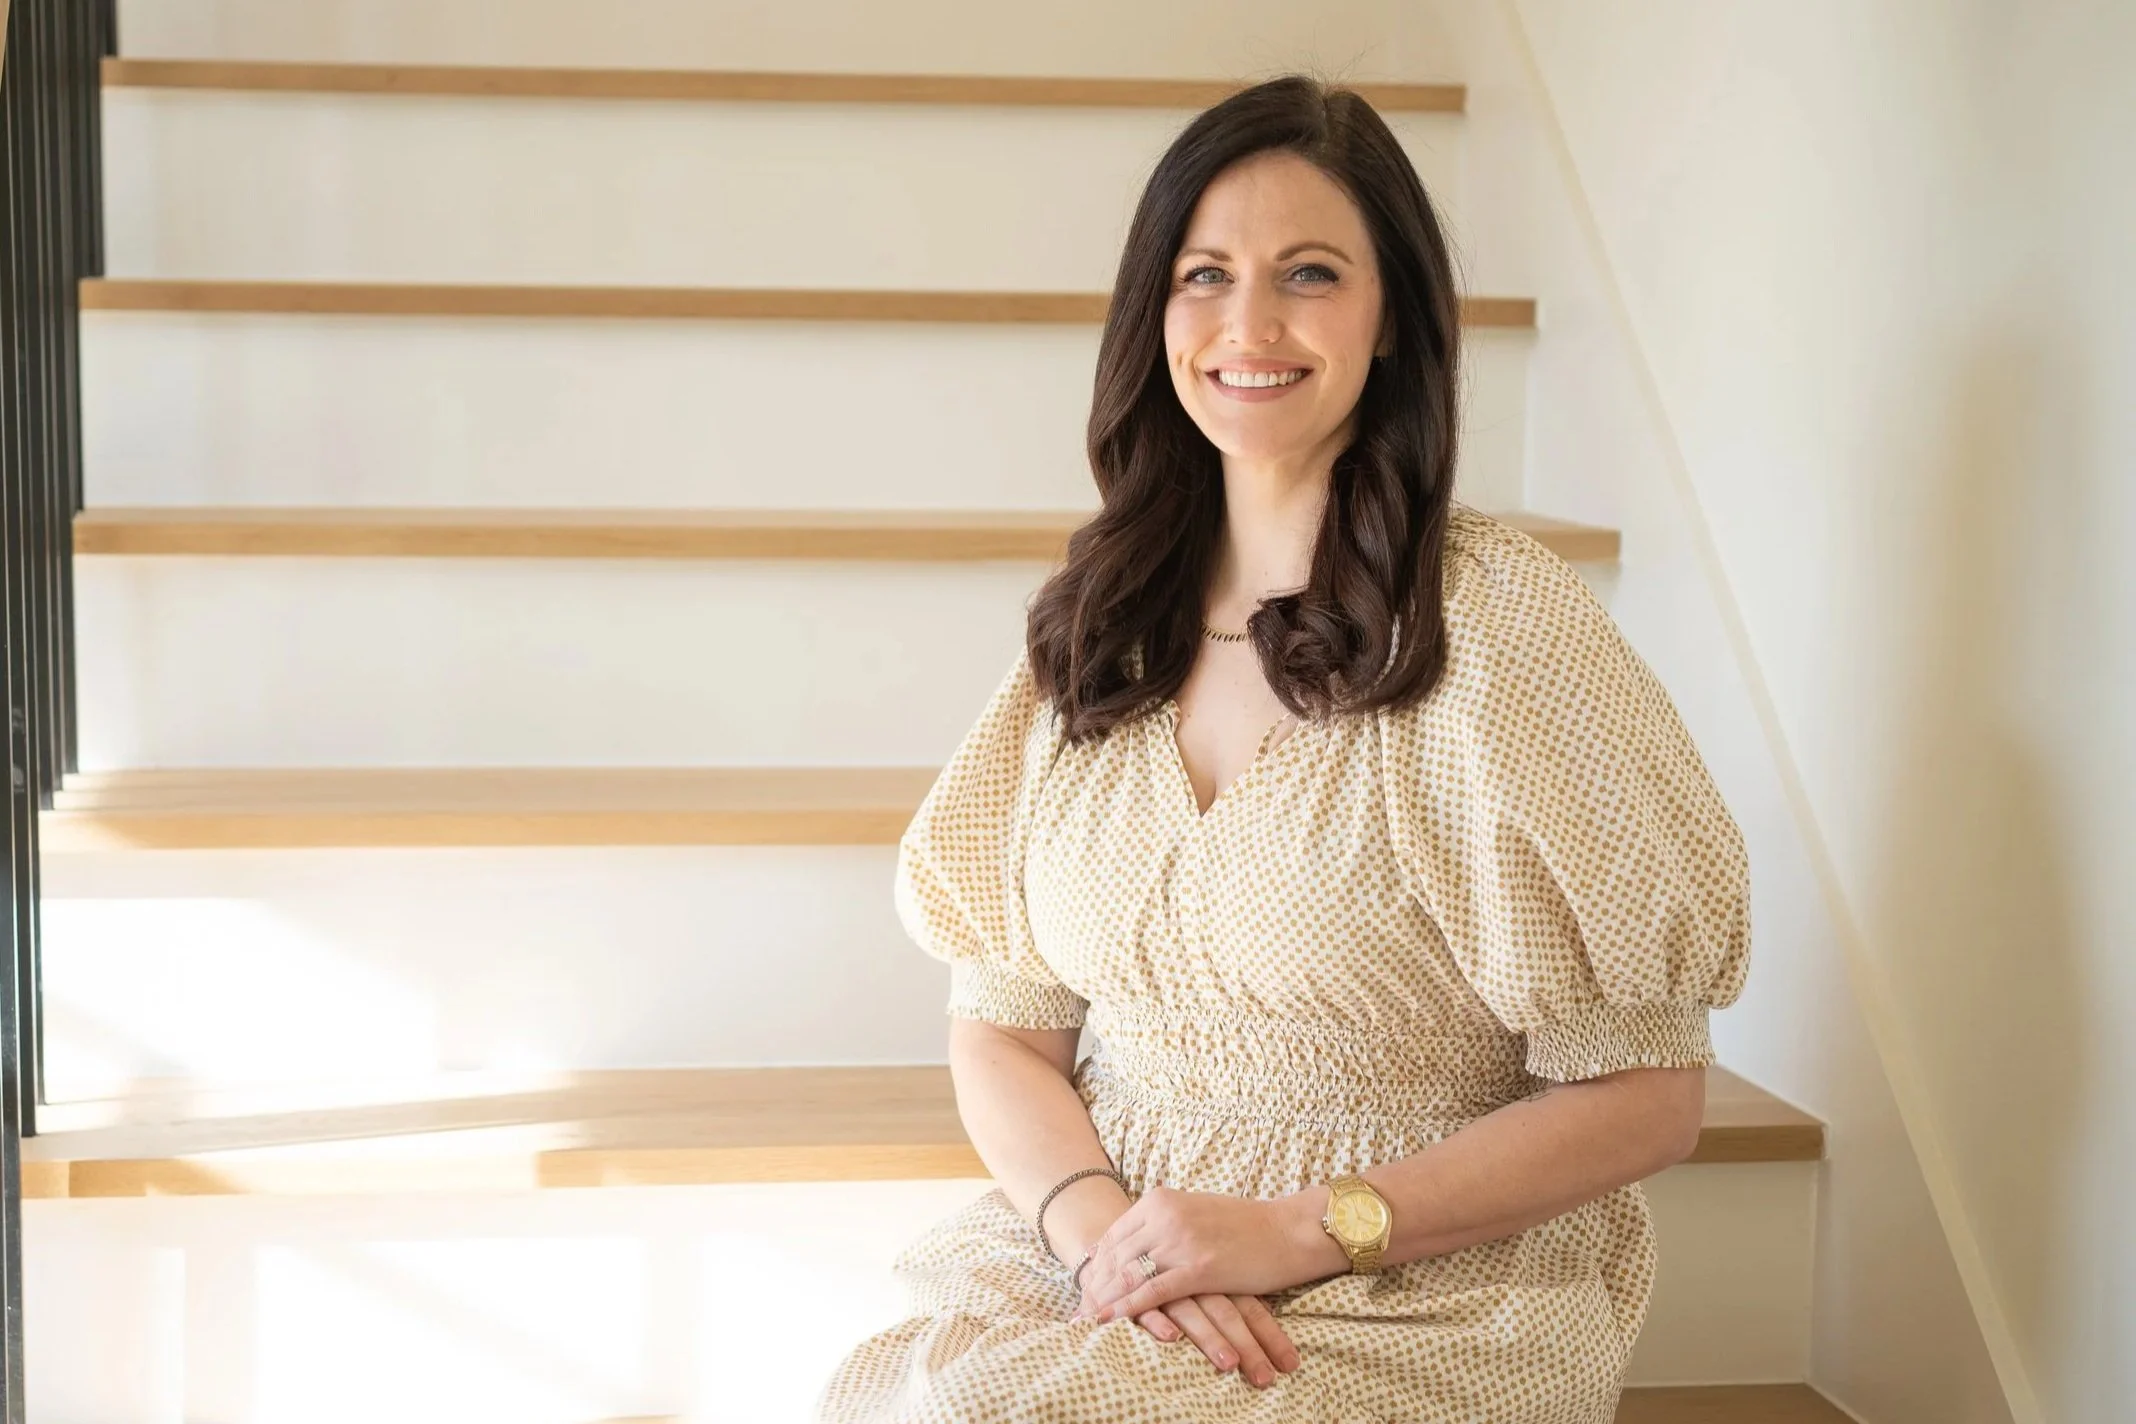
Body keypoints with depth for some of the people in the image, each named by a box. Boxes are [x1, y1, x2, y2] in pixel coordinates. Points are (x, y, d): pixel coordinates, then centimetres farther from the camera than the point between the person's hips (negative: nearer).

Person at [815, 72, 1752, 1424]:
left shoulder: (1503, 619, -8)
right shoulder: (1092, 627, 8)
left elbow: (1645, 1099, -8)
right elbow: (1002, 1031, 9)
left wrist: (1300, 1231, -16)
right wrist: (1097, 1221, -12)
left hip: (1427, 1304, -5)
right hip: (1109, 1269, 5)